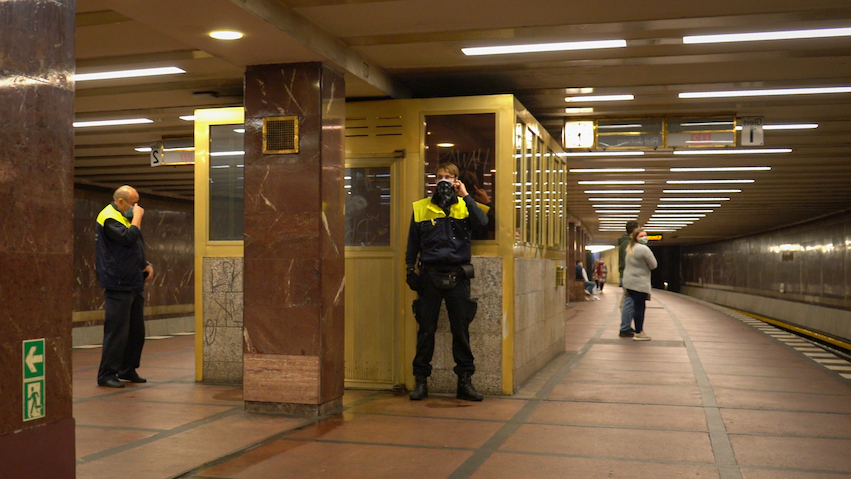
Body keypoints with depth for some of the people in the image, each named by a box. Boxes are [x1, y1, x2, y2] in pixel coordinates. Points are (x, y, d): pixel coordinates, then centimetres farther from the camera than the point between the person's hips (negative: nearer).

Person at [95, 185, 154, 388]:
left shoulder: (127, 217, 20)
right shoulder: (109, 218, -9)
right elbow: (128, 238, -25)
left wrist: (146, 265, 11)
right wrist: (137, 217, -12)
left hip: (134, 284, 10)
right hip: (118, 285, -9)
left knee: (137, 330, 12)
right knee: (117, 331, -8)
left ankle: (127, 370, 22)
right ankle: (106, 374, 0)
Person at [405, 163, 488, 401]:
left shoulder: (464, 206, 8)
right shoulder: (421, 208, 8)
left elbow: (482, 222, -13)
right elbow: (412, 244, 12)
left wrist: (465, 196, -13)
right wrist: (410, 271, 7)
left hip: (457, 276, 0)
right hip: (430, 276, 0)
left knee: (461, 330, 3)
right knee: (426, 330, 3)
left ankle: (465, 381, 11)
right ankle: (421, 380, 12)